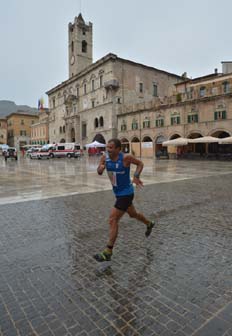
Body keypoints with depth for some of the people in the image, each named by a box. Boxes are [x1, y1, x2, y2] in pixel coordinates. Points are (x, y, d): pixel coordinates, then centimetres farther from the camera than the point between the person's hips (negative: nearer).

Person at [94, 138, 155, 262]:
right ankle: (149, 224, 57)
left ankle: (108, 252, 1)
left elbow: (140, 164, -5)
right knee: (133, 214, 27)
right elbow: (99, 173, 2)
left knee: (113, 220, -10)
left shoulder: (126, 157, -21)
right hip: (118, 193, 7)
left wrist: (136, 176, -20)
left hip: (126, 193, -7)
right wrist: (100, 169, -21)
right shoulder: (105, 157, -7)